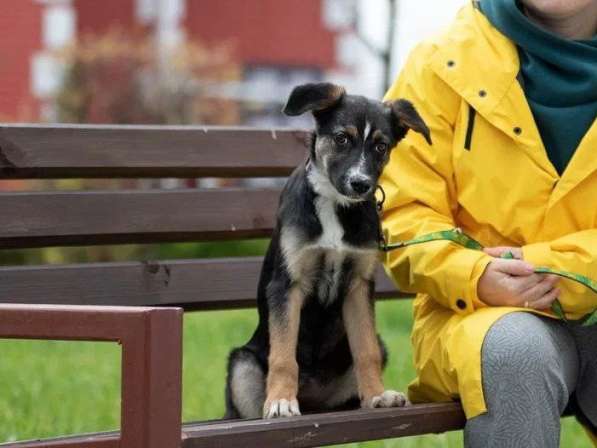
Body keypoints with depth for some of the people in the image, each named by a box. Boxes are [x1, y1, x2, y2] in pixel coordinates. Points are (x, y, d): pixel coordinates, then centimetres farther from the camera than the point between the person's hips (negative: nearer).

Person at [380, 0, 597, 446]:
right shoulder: (445, 66, 3)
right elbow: (403, 212, -1)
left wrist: (553, 268, -16)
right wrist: (474, 277, -18)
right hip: (475, 310, -1)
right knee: (515, 350, -34)